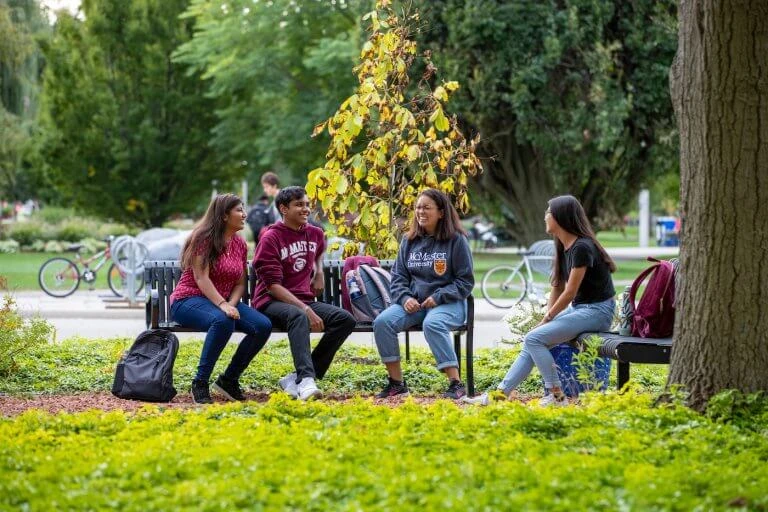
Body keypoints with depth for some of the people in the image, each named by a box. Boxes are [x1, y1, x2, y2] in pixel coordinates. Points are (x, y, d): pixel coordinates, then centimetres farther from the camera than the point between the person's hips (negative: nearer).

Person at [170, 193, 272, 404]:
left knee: (263, 326, -18)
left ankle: (229, 379, -6)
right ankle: (200, 383, -29)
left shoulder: (240, 244, 11)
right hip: (189, 300, -7)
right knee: (223, 321, -40)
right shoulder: (203, 238, -10)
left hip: (225, 301, 7)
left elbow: (240, 283, 9)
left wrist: (231, 304, -12)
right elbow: (201, 278, -18)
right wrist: (222, 305, -30)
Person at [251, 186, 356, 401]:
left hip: (304, 300, 7)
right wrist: (306, 310, -24)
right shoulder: (271, 238, -9)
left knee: (346, 319, -17)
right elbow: (273, 285, -16)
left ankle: (296, 379, -23)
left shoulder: (315, 233, 11)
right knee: (298, 316, -40)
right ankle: (306, 379, -55)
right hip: (272, 302, -7)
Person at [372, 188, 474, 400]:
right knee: (382, 321, -23)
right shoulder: (409, 241, 14)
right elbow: (398, 276, 14)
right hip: (413, 302, 5)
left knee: (432, 324, -39)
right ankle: (396, 382, -13)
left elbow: (465, 281, -1)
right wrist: (405, 298, -7)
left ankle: (455, 384, -34)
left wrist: (438, 297, -14)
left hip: (447, 303, -5)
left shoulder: (456, 240, 0)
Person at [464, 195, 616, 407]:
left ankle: (557, 396, -12)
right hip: (578, 309, 9)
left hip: (597, 311, -9)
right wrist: (547, 317, 3)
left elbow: (569, 293, -18)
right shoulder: (563, 247, 10)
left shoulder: (581, 248, -20)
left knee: (534, 339, -18)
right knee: (531, 342, 0)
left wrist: (547, 319, -8)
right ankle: (501, 393, 0)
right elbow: (557, 286, 13)